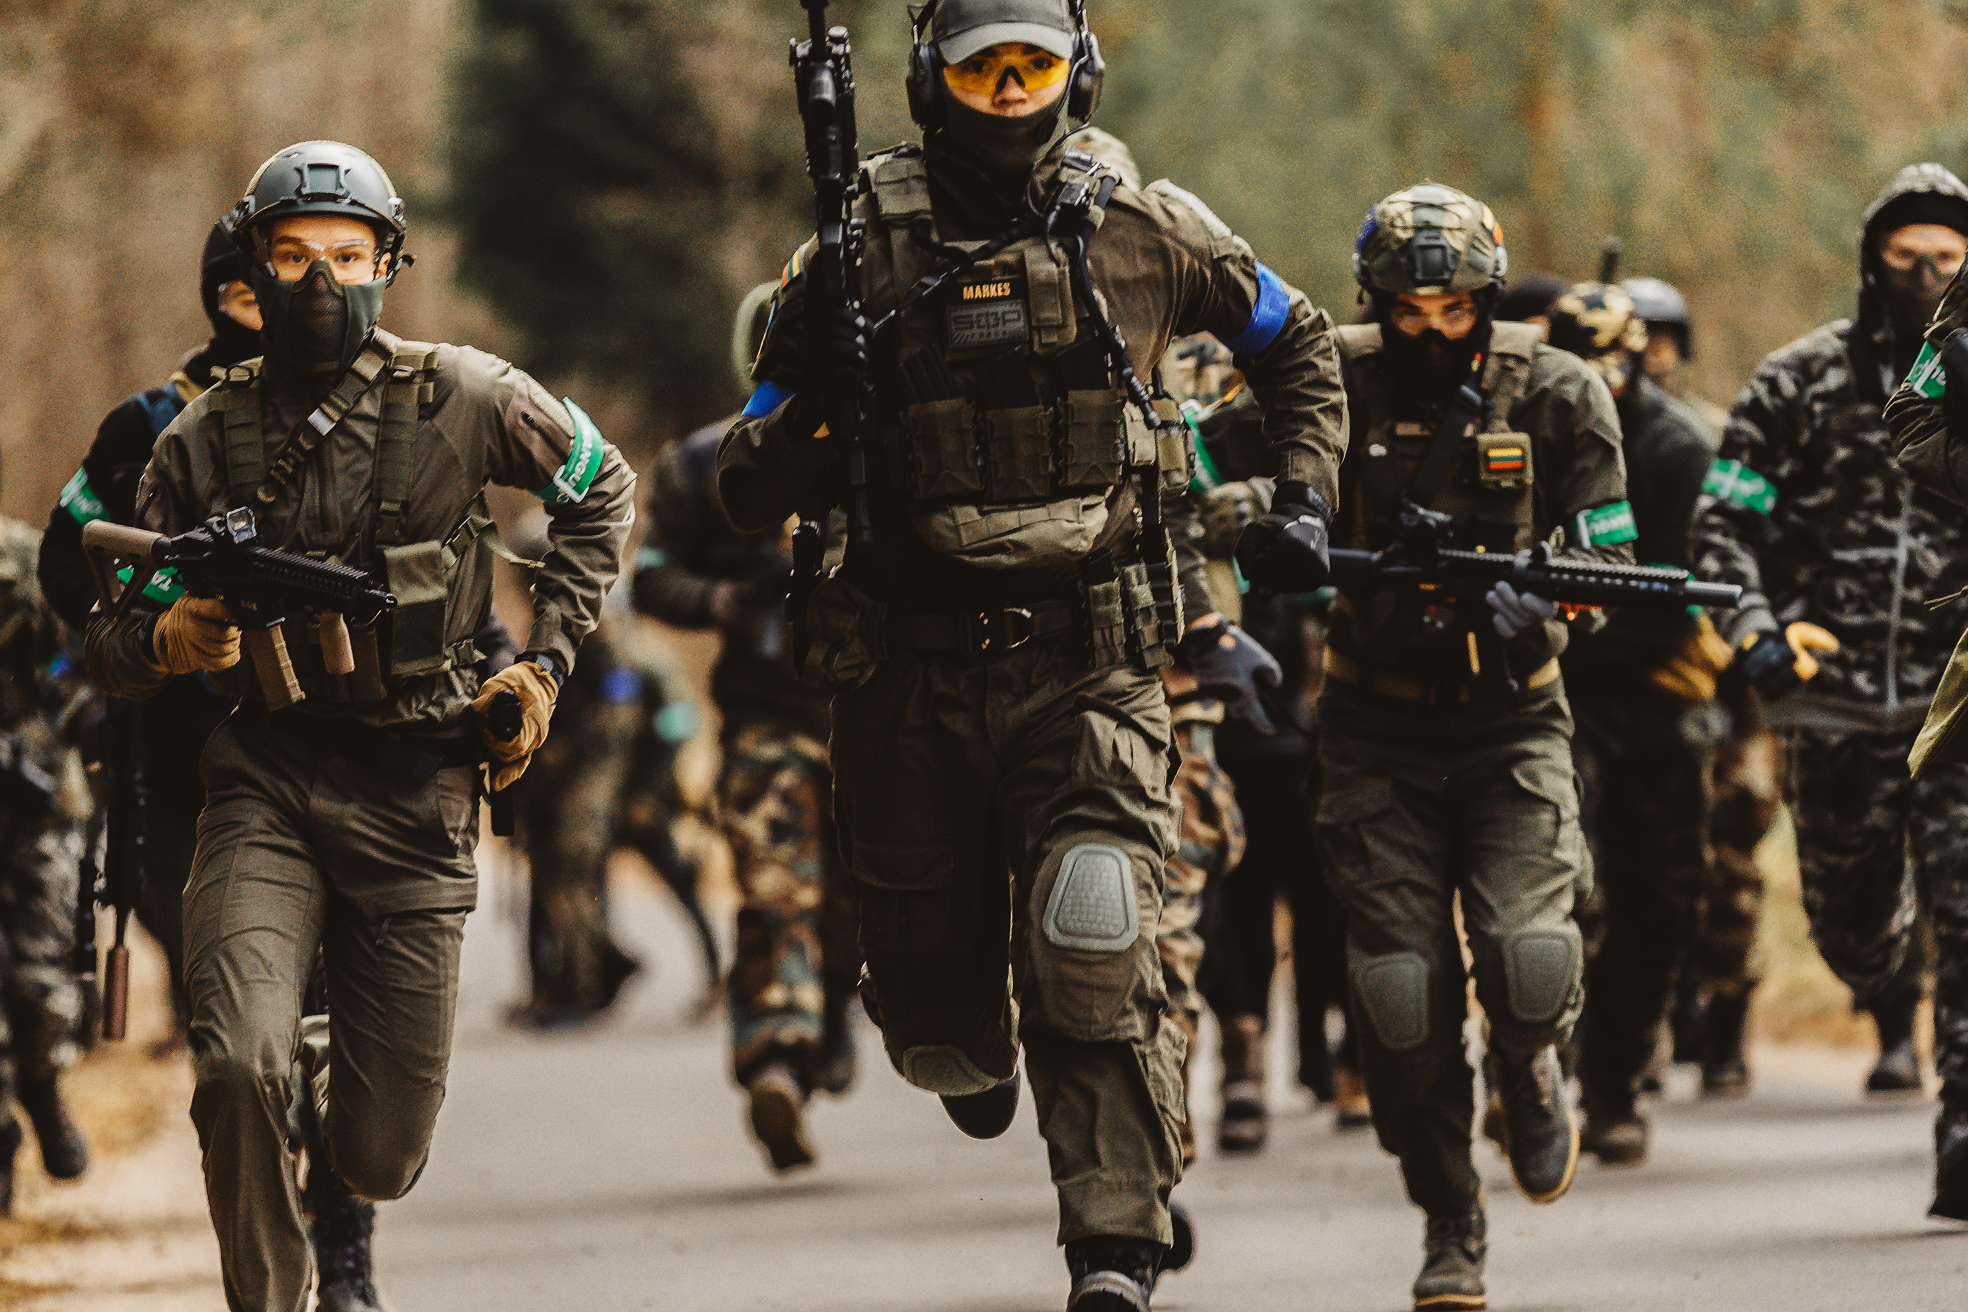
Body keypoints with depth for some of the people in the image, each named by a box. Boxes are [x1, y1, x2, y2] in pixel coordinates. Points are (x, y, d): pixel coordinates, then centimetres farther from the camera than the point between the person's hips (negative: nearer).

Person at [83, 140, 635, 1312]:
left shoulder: (462, 399, -1)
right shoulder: (203, 443, 2)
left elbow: (603, 491, 16)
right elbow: (111, 653, 6)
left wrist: (548, 659, 7)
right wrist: (165, 642, -17)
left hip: (417, 800, 0)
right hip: (267, 787, 0)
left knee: (381, 1161, 4)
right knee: (240, 1068, -27)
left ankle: (332, 1072, 42)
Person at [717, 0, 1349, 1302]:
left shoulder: (1150, 232, 3)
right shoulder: (864, 248, -1)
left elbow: (1299, 347, 23)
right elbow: (747, 494, 0)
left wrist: (1305, 493, 10)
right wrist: (817, 403, -19)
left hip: (1096, 668, -1)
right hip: (915, 672, 1)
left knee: (1094, 950, -19)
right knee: (935, 1017, 11)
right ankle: (975, 1053, 48)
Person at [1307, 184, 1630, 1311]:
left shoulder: (1557, 395, -3)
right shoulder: (1337, 384, -4)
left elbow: (1609, 560, -3)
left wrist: (1537, 603, -24)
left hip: (1511, 719, 0)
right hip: (1379, 730, 1)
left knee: (1531, 957, -19)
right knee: (1403, 993, -6)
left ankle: (1532, 1072, 18)